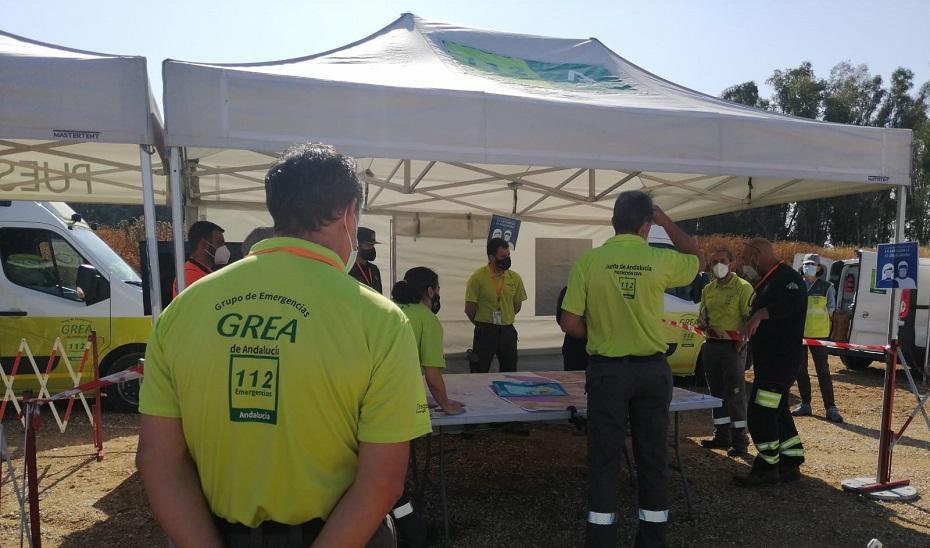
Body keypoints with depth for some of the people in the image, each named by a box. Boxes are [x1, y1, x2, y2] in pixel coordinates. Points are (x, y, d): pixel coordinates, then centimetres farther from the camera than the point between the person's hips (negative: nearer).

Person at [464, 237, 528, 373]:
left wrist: (505, 320, 13)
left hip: (508, 331, 4)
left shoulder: (515, 278, 2)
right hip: (484, 332, -4)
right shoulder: (478, 277, -11)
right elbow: (469, 309, -6)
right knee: (479, 373, 2)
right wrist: (482, 324, 7)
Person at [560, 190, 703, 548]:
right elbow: (698, 260, 18)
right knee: (653, 459, 14)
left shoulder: (587, 261, -9)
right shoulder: (660, 260, -6)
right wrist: (666, 221, 17)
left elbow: (570, 323, -8)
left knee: (604, 461, 7)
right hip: (651, 370, 2)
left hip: (607, 371, -1)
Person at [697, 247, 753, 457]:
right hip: (711, 345, 7)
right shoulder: (707, 289, 12)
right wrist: (702, 323, -1)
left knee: (735, 393, -2)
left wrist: (741, 341, -23)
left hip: (733, 346, -7)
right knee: (717, 392, 12)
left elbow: (750, 318, -12)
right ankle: (722, 435, 23)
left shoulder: (742, 287, -7)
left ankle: (740, 440, 6)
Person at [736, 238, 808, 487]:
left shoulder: (787, 278, -15)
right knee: (778, 412, 16)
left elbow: (791, 302, -37)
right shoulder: (767, 282, 17)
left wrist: (761, 313, -49)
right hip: (769, 360, 11)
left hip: (781, 361, -11)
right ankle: (790, 465, 26)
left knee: (760, 413, -8)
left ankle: (766, 468, 3)